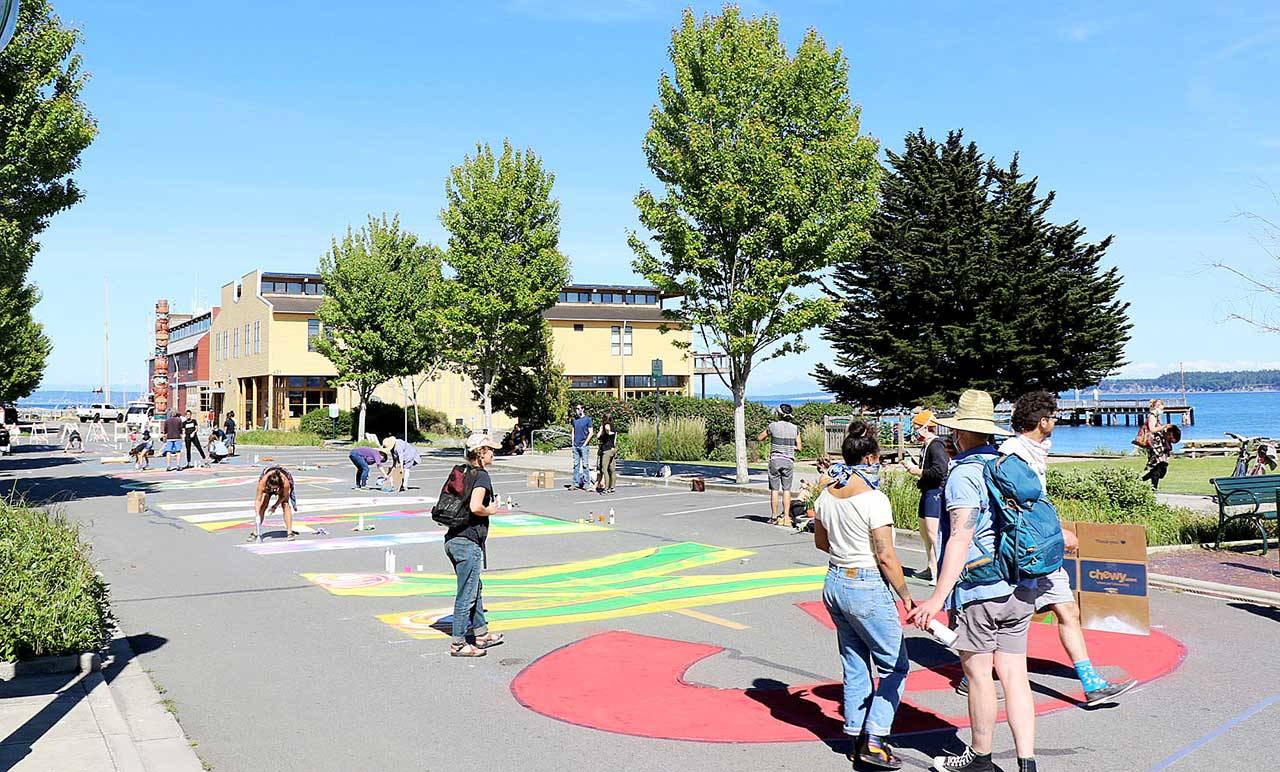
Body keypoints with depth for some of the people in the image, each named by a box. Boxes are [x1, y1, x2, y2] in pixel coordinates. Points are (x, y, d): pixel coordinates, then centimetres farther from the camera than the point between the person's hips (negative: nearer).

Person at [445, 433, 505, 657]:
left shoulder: (463, 474, 13)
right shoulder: (482, 475, -12)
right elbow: (476, 507, -25)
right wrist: (491, 511, -5)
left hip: (453, 539, 9)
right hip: (468, 542, -9)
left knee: (475, 588, 20)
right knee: (466, 594, 0)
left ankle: (481, 633, 31)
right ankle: (458, 644, 7)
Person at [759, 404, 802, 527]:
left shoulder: (773, 426, -3)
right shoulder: (795, 428, 2)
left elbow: (760, 438, 10)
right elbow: (799, 447, 4)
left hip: (775, 460, -1)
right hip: (789, 461, 1)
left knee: (775, 489, 4)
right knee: (786, 490, 5)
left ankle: (775, 517, 7)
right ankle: (786, 517, 0)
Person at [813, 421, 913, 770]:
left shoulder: (826, 495, 2)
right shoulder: (874, 499, -19)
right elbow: (886, 557, -17)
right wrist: (905, 594, -5)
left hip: (835, 582, 7)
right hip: (868, 588, -7)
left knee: (855, 666, 17)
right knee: (895, 665, 7)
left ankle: (857, 738, 23)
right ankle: (875, 740, 3)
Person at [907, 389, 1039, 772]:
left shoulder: (964, 474, -13)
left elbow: (960, 541, -20)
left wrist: (938, 598, -22)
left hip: (978, 588, -7)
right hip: (1020, 589, 7)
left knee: (979, 674, 7)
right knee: (1014, 674, 8)